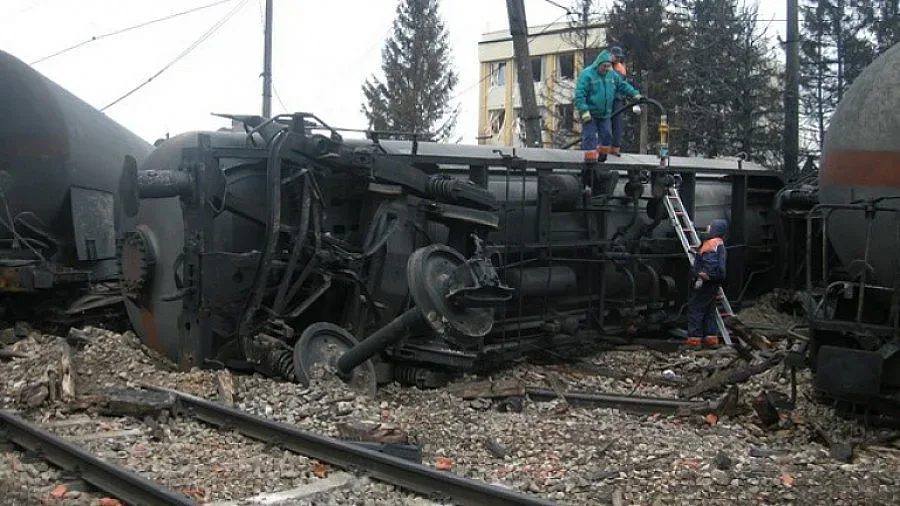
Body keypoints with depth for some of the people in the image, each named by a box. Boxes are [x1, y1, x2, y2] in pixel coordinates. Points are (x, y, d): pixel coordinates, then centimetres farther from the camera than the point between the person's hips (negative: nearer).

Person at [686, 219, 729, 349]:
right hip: (713, 283, 10)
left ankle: (694, 339, -8)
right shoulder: (720, 244, 17)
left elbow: (711, 264, -26)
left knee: (695, 308, -7)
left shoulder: (711, 244, -16)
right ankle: (711, 338, 16)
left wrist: (702, 277, -25)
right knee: (709, 310, 15)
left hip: (707, 281, -10)